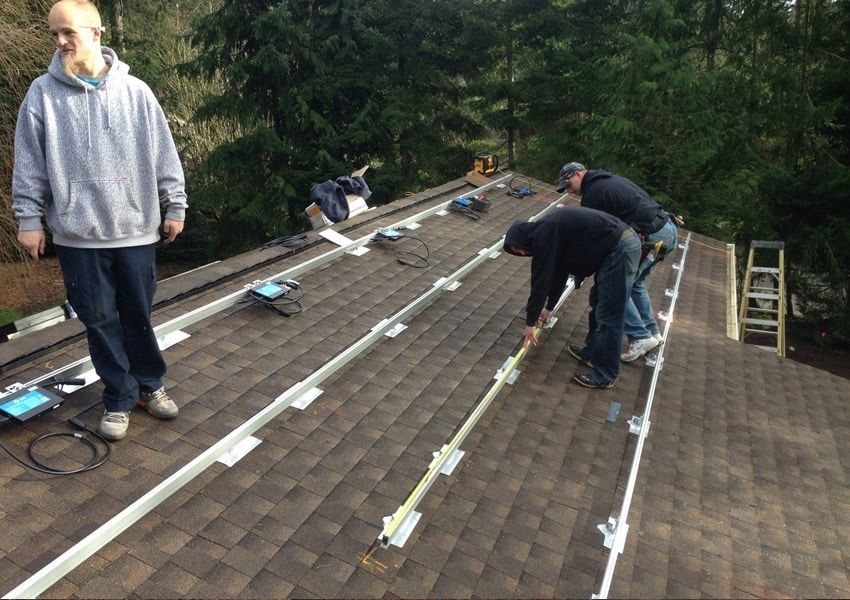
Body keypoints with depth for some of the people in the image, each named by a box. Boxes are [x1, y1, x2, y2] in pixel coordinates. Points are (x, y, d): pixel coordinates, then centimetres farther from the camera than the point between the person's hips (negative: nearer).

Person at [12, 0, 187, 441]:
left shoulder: (135, 91, 1)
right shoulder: (43, 93, 1)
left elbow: (164, 155, 4)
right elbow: (29, 165, 3)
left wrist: (174, 206, 3)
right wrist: (28, 219, 0)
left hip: (135, 229, 0)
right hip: (78, 234, 0)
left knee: (139, 315, 10)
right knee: (100, 320, 7)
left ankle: (149, 384, 30)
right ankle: (119, 398, 21)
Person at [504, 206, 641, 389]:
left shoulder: (542, 236, -10)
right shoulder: (550, 230, 20)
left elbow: (541, 280, -7)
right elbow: (558, 272, 32)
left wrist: (530, 321, 3)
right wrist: (549, 307, 43)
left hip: (620, 249, -10)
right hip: (625, 242, 10)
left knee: (608, 317, -2)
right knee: (597, 304, 22)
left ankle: (604, 374, 8)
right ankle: (592, 353, 34)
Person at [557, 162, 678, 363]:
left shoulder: (592, 193, -6)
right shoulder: (610, 179, 21)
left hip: (651, 237, -10)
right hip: (668, 228, 10)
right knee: (634, 281, 23)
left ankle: (640, 338, 1)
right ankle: (652, 332, 27)